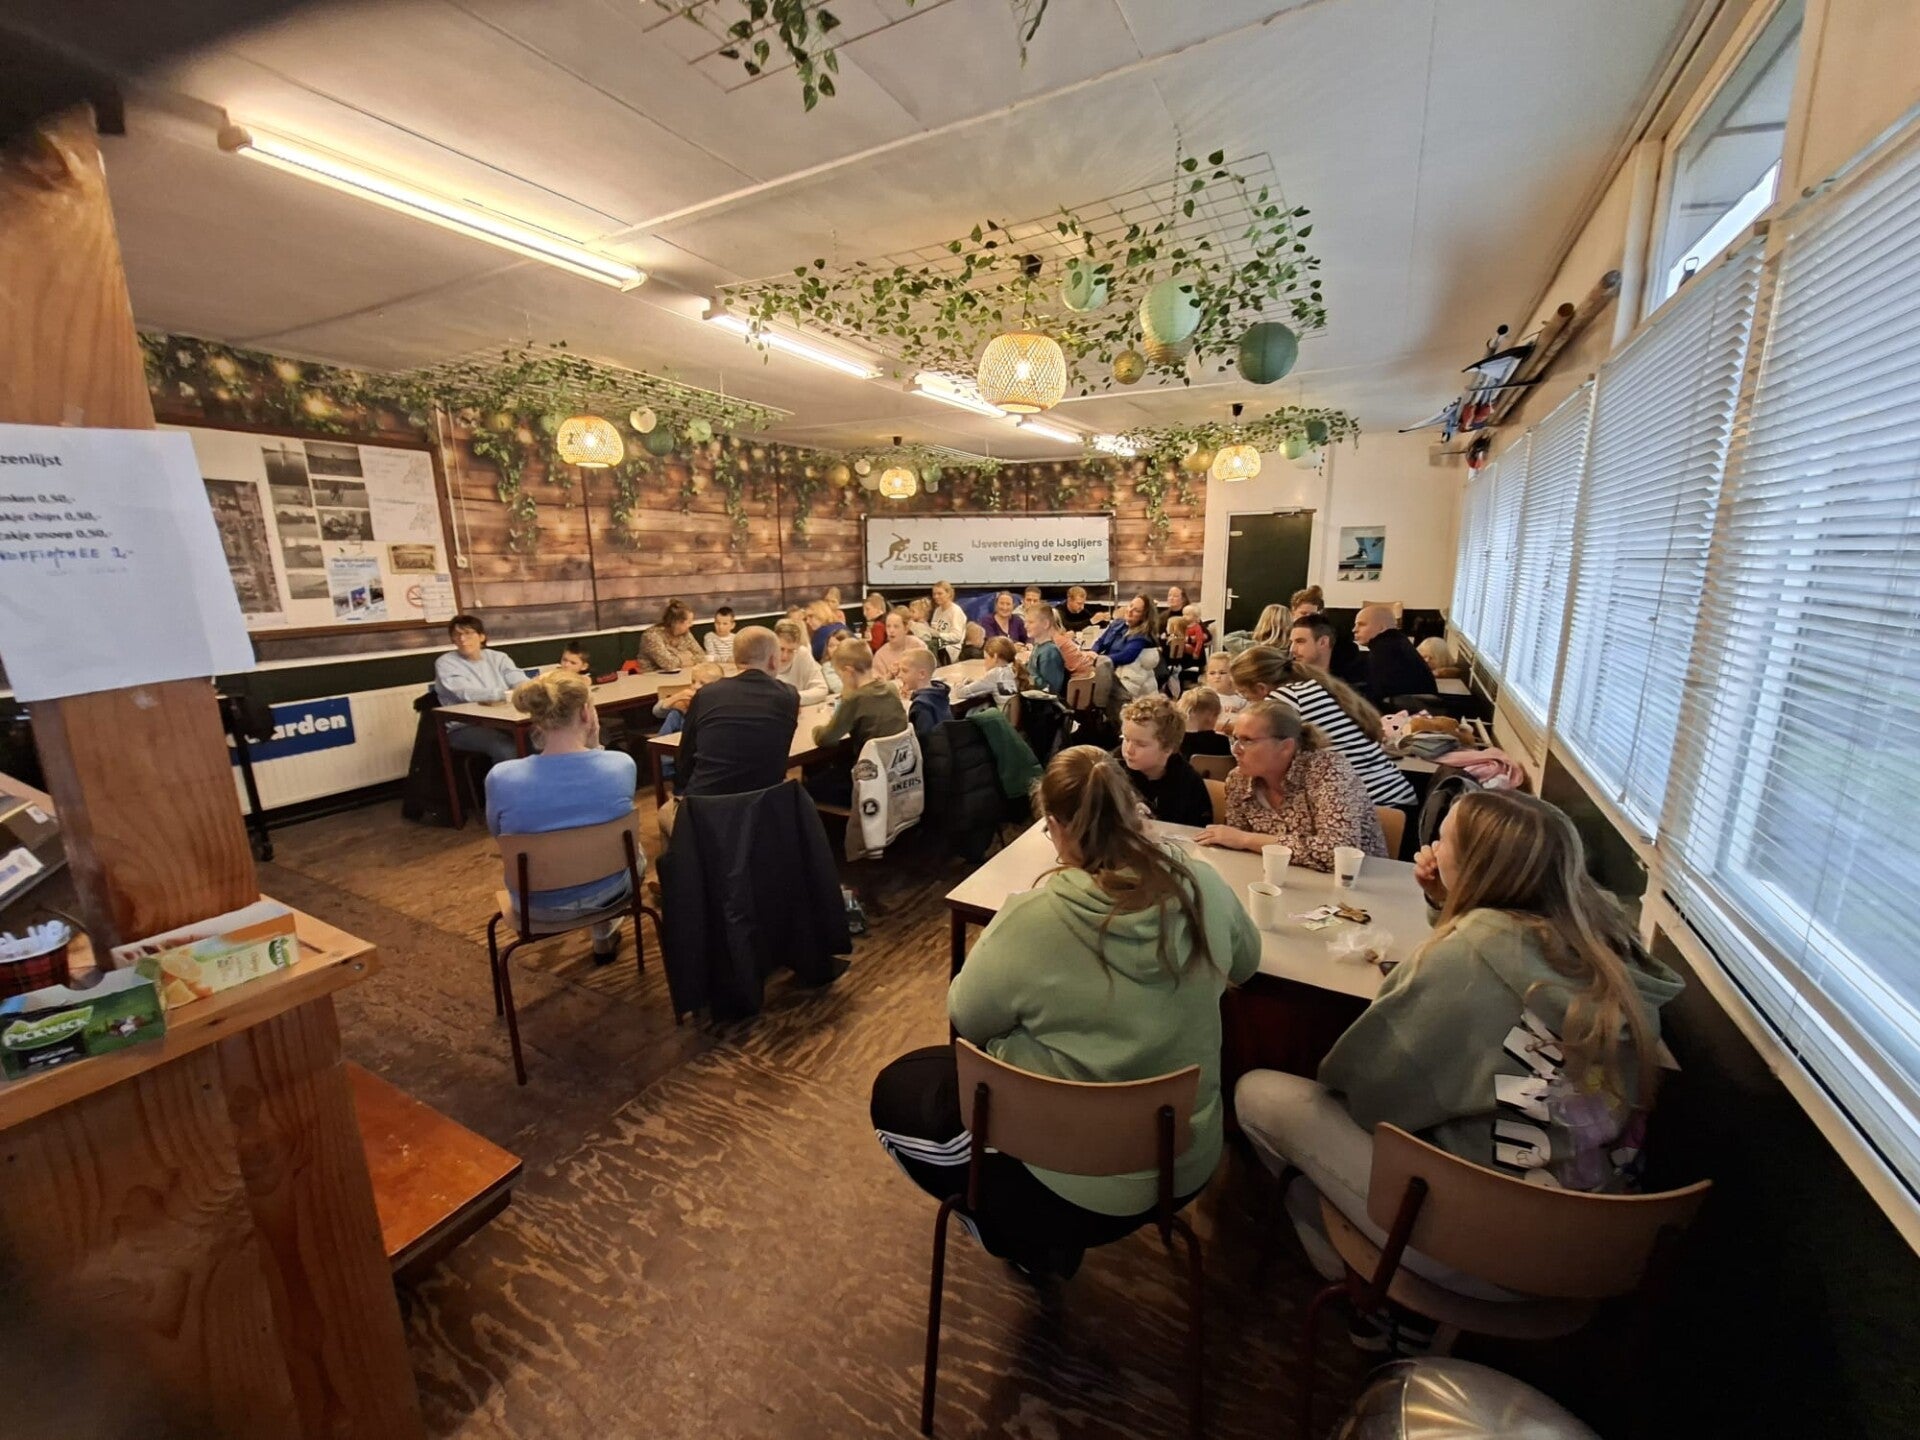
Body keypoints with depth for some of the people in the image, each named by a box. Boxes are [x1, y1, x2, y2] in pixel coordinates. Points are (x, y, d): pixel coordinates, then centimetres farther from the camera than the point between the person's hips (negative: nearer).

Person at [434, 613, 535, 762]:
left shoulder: (498, 658, 12)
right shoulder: (445, 663, 2)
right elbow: (466, 693, -17)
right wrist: (504, 694, -30)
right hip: (465, 727, -3)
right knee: (506, 749, -34)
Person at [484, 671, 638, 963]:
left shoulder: (501, 777, -23)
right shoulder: (622, 765, -23)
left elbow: (497, 831, 0)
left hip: (539, 906, 1)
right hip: (606, 893, -1)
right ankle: (604, 936, 52)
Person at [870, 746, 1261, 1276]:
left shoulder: (1031, 918, -29)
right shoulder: (1204, 887, -15)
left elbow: (966, 1017, -10)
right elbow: (1245, 965, 7)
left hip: (1083, 1183, -5)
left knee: (895, 1089, 15)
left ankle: (1036, 1243, 16)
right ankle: (1050, 1234, 29)